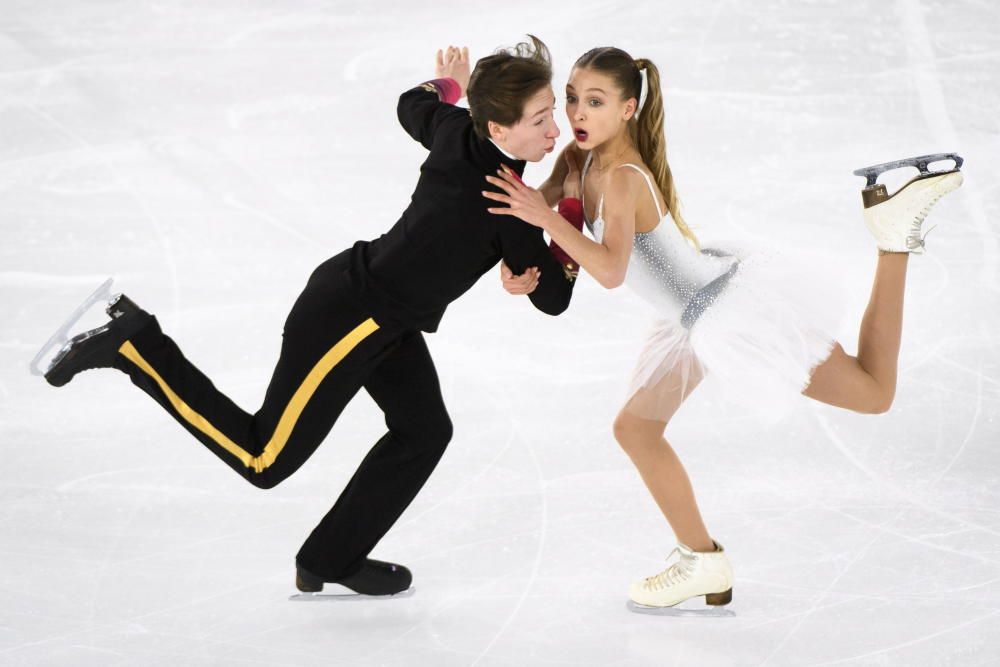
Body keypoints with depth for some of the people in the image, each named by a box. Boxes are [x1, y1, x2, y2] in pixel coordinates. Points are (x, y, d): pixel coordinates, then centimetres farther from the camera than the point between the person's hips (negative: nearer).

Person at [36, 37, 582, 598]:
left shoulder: (457, 129, -4)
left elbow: (414, 107, 21)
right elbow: (552, 298, -15)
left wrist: (447, 85, 42)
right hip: (345, 320, -10)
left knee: (424, 431, 17)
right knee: (264, 461, 1)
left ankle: (332, 561, 27)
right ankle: (135, 346, 1)